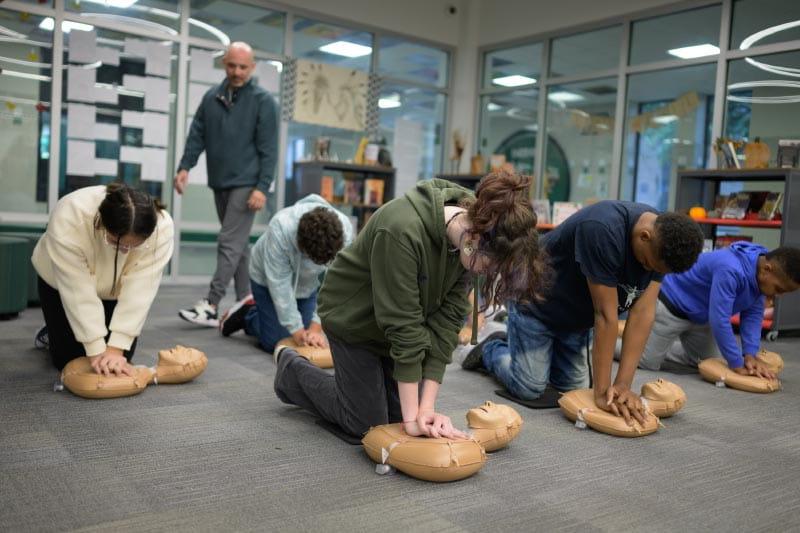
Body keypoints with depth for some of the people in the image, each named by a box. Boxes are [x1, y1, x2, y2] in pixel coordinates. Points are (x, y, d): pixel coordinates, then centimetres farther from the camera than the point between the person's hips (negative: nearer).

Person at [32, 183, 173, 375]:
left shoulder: (161, 227, -35)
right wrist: (96, 350, -34)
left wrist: (116, 349, -34)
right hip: (65, 282, -2)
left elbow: (138, 292, -31)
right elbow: (78, 293, -35)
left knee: (117, 363, -4)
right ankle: (49, 332, 27)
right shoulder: (70, 217, -40)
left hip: (115, 289, 2)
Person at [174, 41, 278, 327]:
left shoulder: (263, 101, -3)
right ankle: (245, 302, 18)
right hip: (219, 183, 6)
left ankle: (210, 306, -12)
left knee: (230, 243, -11)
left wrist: (262, 187, -14)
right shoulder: (212, 97, 11)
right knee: (239, 244, 11)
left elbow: (269, 149, -7)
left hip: (245, 184, -6)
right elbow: (197, 135, 11)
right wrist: (185, 166, -4)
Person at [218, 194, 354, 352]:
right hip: (269, 278, -3)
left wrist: (317, 326, -29)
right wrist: (296, 330, -30)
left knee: (308, 340, 4)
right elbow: (280, 284, -31)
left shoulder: (344, 229, -33)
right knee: (276, 342, -8)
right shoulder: (280, 228, -39)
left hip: (307, 283, 4)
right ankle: (246, 313, 20)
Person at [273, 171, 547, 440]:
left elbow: (448, 318, -18)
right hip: (353, 319, -6)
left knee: (400, 414, 7)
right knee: (369, 424, 2)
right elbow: (403, 324, -34)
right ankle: (292, 368, 22)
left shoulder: (469, 227, -19)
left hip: (394, 325, 6)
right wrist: (411, 417, -28)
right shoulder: (403, 231, -39)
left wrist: (427, 407, -21)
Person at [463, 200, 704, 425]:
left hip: (576, 313, 7)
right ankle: (492, 350, 21)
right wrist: (602, 391, -28)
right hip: (536, 303, -7)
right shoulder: (602, 229, -38)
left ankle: (521, 347, 32)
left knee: (574, 387, 9)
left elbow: (643, 312, -19)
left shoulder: (661, 240, -16)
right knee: (529, 389, -8)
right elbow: (605, 314, -35)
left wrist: (623, 384, -23)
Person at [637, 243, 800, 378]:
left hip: (701, 316, 9)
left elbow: (753, 315, -7)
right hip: (670, 307, -9)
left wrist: (750, 355, -19)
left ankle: (656, 346, 32)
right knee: (648, 363, -7)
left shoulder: (761, 274, -11)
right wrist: (737, 365, -30)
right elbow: (719, 320, -37)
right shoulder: (730, 271, -39)